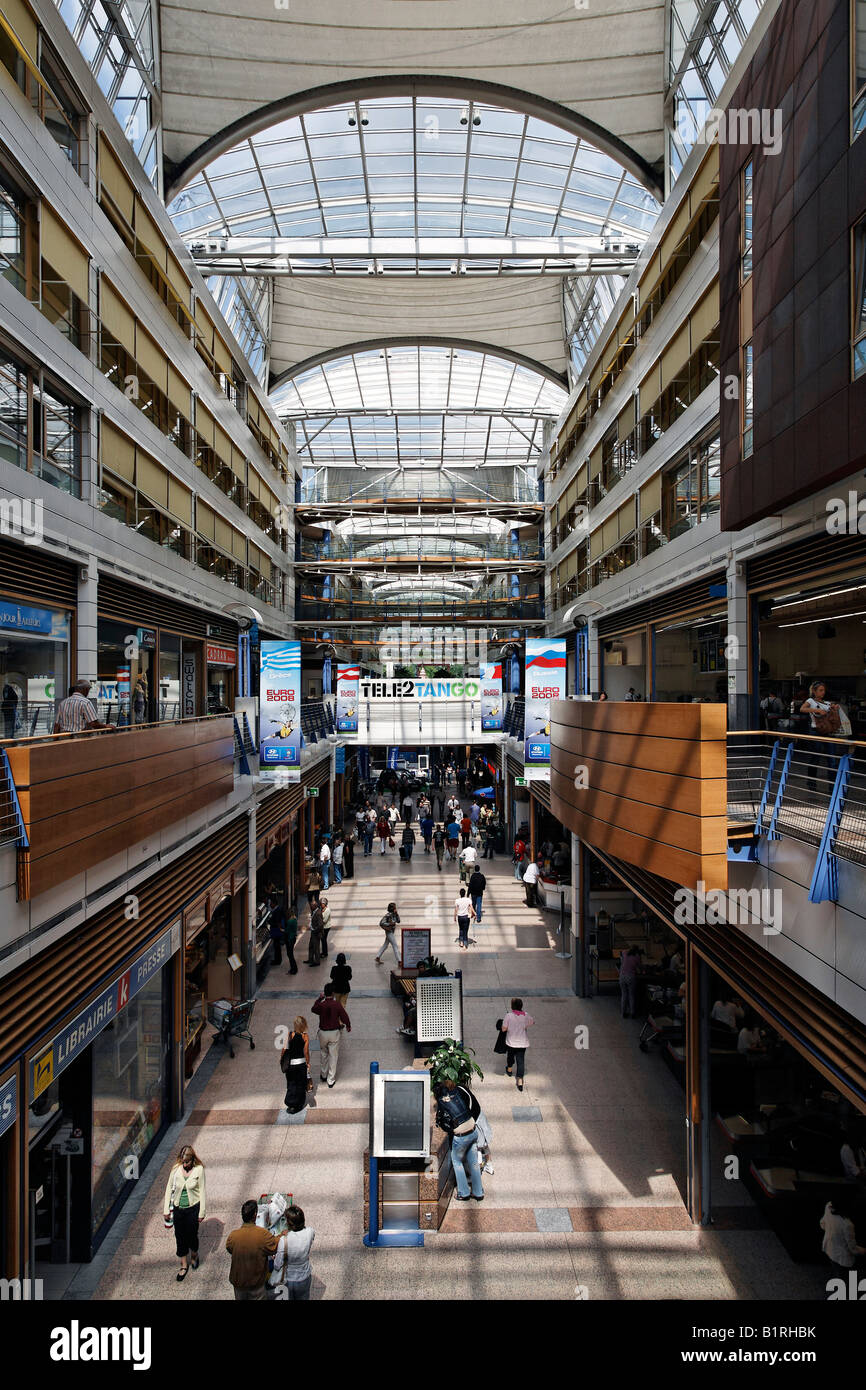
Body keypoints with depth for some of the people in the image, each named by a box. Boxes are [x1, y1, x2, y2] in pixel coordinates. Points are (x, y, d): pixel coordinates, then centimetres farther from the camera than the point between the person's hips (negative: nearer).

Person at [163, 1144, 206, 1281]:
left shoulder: (199, 1170, -19)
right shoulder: (176, 1169, -14)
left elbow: (202, 1191, -11)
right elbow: (169, 1188, -2)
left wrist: (201, 1212, -7)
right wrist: (166, 1209, -1)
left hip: (193, 1208, -2)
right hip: (178, 1208, 2)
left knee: (192, 1235, 11)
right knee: (180, 1237, 13)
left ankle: (194, 1255, 43)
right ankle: (184, 1265, 36)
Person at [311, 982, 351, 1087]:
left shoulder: (321, 1005, -16)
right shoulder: (337, 1004, -17)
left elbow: (313, 1009, 8)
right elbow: (344, 1016, -6)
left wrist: (320, 998, 12)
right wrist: (348, 1026, 12)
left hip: (323, 1032, 1)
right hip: (334, 1032, -1)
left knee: (324, 1054, 24)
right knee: (333, 1056, 10)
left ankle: (323, 1074, 36)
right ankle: (331, 1080, 15)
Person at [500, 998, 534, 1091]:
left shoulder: (508, 1015, -19)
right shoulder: (526, 1015, -9)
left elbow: (503, 1029, -16)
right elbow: (532, 1022, 11)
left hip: (511, 1042, -1)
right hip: (522, 1043, 1)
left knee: (510, 1056, 25)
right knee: (521, 1061, 6)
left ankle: (509, 1070, 49)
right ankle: (520, 1080, 0)